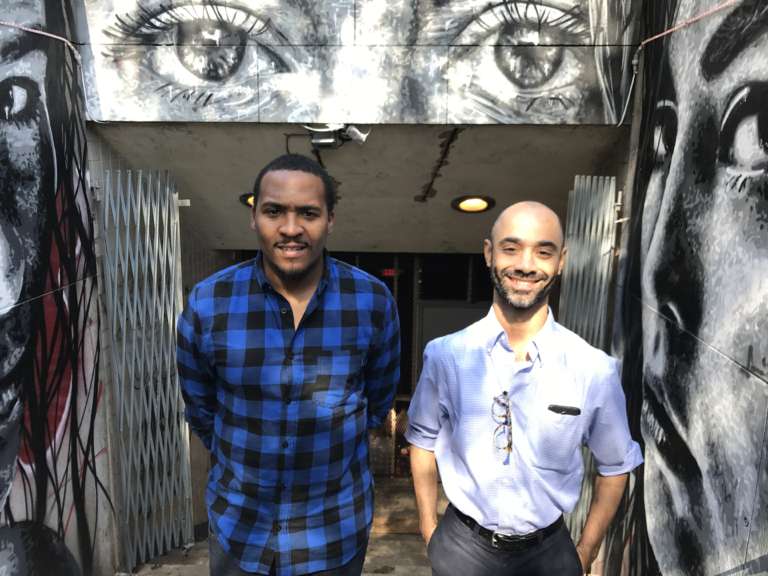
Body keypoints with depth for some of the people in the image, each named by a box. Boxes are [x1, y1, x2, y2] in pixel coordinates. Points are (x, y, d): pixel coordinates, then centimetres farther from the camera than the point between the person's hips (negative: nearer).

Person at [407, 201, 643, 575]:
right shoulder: (444, 355, -14)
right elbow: (423, 441, 0)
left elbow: (614, 467, 0)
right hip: (461, 546, 0)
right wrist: (429, 530, 3)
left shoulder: (595, 369, -14)